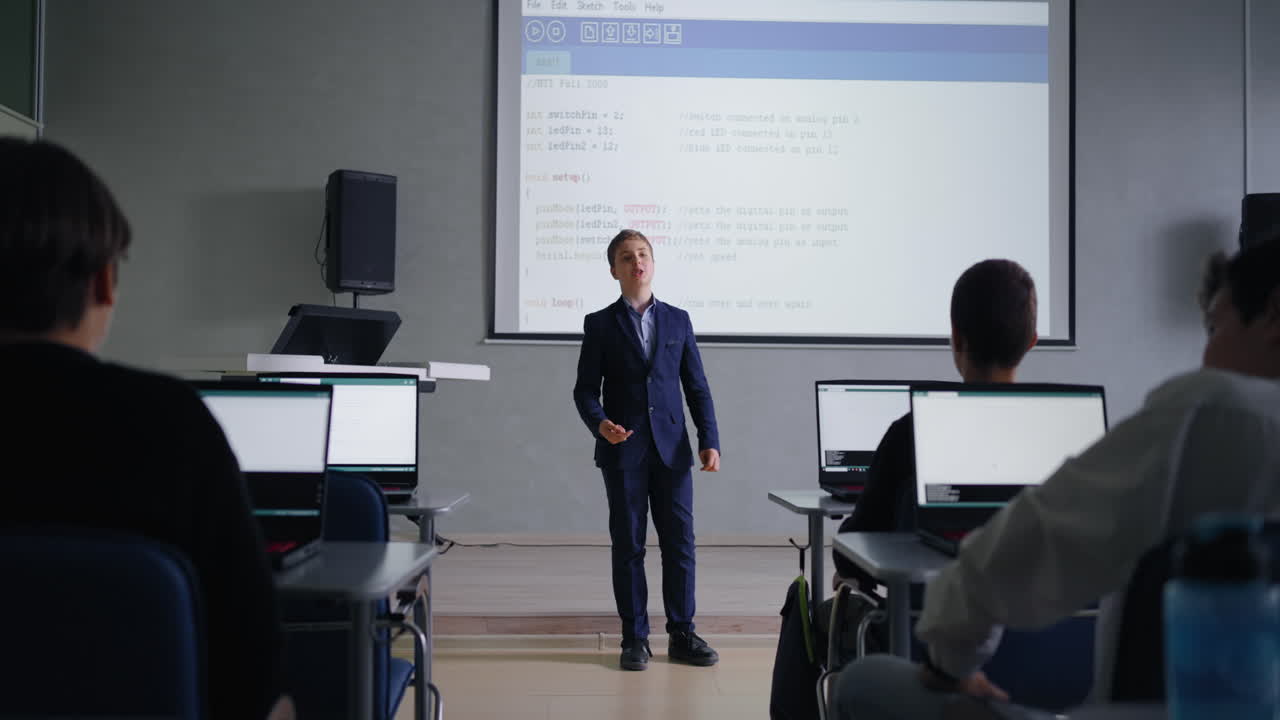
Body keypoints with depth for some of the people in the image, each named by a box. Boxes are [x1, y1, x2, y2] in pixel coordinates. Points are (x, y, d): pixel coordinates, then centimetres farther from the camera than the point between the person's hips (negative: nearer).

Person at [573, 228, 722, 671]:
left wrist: (710, 441, -1)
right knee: (628, 546, 3)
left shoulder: (678, 320, 11)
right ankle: (634, 639, 12)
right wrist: (600, 424, -19)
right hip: (623, 451, -2)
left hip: (671, 448, 2)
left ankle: (682, 635, 14)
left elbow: (697, 387, 9)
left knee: (680, 542, 3)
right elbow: (585, 389, 2)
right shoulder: (600, 325, 5)